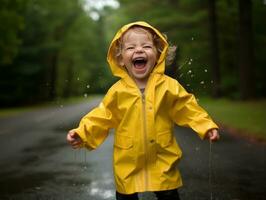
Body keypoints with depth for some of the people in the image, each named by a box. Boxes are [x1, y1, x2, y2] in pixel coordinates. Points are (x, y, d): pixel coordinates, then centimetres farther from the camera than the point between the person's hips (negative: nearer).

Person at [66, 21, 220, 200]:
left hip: (162, 161, 0)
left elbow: (188, 110, 0)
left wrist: (207, 126, -11)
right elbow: (102, 118, -2)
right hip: (127, 163, 1)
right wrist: (82, 133, -15)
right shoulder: (117, 91, -7)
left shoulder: (169, 86, -7)